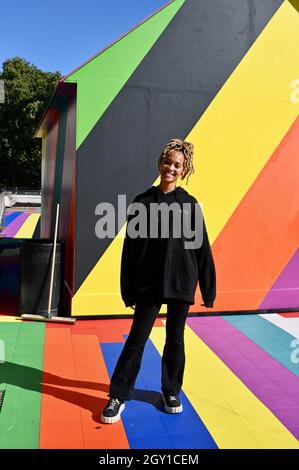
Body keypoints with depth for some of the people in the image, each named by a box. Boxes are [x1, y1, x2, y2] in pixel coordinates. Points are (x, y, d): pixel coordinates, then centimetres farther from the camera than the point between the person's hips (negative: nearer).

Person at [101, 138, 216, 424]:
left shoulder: (190, 204, 1)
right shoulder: (142, 202, 0)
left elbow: (202, 249, 2)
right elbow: (130, 249, 1)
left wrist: (208, 290, 2)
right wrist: (128, 290, 0)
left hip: (181, 283, 1)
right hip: (149, 284, -1)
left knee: (175, 339, 13)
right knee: (136, 339, 2)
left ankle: (171, 392, 31)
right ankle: (118, 396, 15)